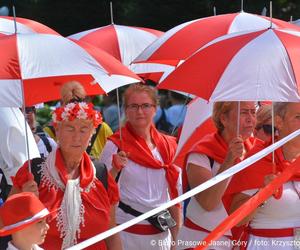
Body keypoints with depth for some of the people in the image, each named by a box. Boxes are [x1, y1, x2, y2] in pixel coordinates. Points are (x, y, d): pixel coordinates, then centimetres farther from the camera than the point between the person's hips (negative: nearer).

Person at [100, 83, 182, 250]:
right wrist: (115, 169, -25)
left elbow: (174, 192, 12)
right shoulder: (115, 146, -7)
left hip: (161, 234, 4)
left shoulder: (168, 145, 6)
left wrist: (177, 236, 10)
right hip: (127, 234, -4)